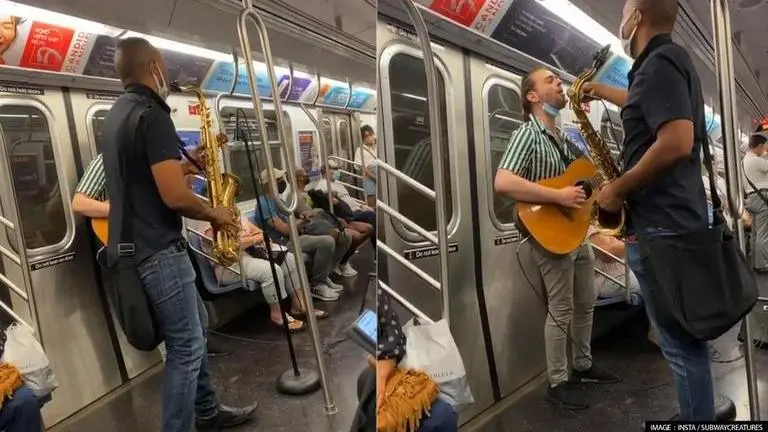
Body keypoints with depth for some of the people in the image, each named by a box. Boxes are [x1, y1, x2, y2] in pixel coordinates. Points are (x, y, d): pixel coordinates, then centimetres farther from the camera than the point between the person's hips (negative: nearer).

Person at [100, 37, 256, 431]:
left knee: (195, 329, 20)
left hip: (135, 246, 10)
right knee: (186, 346, 1)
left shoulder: (117, 114, 13)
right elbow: (174, 196, -25)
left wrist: (187, 165, 16)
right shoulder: (151, 114, -18)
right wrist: (215, 214, -9)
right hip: (158, 250, -10)